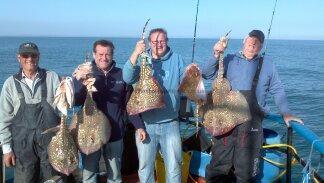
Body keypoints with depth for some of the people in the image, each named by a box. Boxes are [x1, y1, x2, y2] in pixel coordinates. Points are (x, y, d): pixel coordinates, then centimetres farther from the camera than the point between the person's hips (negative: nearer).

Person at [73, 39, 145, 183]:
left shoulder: (121, 74, 0)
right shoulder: (83, 74, -2)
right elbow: (75, 102, -11)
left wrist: (139, 126, 1)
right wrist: (78, 81, -27)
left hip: (115, 133, 1)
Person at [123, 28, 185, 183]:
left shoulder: (176, 59, 3)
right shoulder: (142, 59, -1)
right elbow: (127, 78, -18)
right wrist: (135, 54, -30)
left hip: (170, 123, 1)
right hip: (145, 123, 0)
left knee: (174, 167, 12)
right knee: (145, 167, 14)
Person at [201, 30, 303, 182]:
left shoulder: (267, 65, 11)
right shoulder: (230, 60, 6)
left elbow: (277, 91, 15)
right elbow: (207, 75, -1)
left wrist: (286, 113, 4)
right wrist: (216, 57, -16)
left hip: (251, 124, 1)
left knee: (246, 169, 7)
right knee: (219, 165, 6)